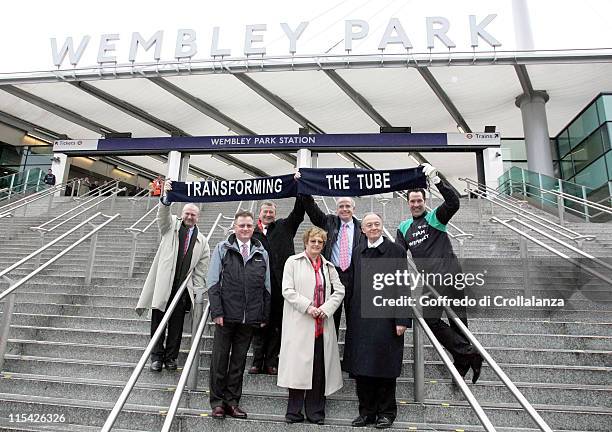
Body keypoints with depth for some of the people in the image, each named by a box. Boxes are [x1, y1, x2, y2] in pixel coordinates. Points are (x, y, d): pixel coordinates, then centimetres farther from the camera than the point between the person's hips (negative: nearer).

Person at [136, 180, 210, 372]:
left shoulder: (202, 241, 13)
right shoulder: (171, 225, 10)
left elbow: (202, 269, 10)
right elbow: (163, 214, -13)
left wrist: (196, 290, 3)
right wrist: (166, 199, -32)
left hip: (183, 287, 2)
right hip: (163, 284, -2)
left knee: (176, 324, 6)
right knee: (158, 320, 2)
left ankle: (171, 357, 18)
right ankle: (157, 356, 15)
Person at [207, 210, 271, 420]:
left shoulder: (262, 253, 8)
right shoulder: (222, 249, 1)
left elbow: (267, 287, 10)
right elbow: (213, 282, -3)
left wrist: (264, 315, 7)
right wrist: (217, 311, -10)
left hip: (250, 318, 3)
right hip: (226, 316, -2)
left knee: (239, 360, 13)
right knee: (220, 359, 7)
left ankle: (232, 401, 25)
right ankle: (218, 401, 22)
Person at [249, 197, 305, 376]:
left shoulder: (284, 227, 12)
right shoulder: (252, 233, 9)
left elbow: (298, 212, 1)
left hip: (279, 285, 0)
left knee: (276, 324, 6)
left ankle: (271, 361, 17)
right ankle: (258, 361, 18)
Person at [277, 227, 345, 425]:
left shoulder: (328, 266, 15)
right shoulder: (293, 262, 2)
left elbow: (339, 291, 10)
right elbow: (287, 290, -6)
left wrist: (326, 308, -6)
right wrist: (308, 307, -14)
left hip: (322, 325, 4)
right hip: (299, 324, -4)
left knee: (320, 368, 6)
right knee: (298, 366, -2)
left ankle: (315, 412, 20)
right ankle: (294, 411, 13)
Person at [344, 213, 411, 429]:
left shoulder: (396, 251, -4)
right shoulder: (357, 252, 9)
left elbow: (403, 287, -7)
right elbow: (350, 286, 10)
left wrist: (402, 320, -12)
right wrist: (349, 316, 8)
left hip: (385, 318, -4)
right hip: (359, 319, 4)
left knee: (384, 367, 6)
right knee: (361, 367, 9)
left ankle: (386, 412, 24)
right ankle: (366, 411, 25)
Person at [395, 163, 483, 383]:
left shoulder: (435, 217, 6)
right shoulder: (404, 228, 19)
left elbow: (453, 203, -13)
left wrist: (436, 181, -22)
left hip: (448, 270, -4)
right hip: (427, 278, 5)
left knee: (458, 319, -3)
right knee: (430, 319, -3)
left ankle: (462, 361, 11)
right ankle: (469, 354, 6)